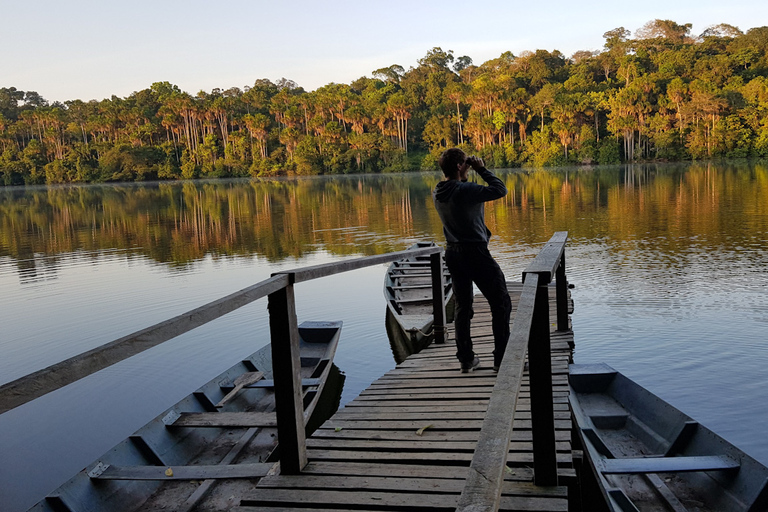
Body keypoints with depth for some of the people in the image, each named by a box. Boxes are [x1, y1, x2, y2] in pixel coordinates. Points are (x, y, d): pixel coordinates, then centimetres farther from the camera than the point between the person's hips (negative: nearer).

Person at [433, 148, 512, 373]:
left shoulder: (437, 192, 2)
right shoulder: (465, 191, -21)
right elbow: (500, 190, -19)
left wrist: (464, 176, 9)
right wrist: (482, 169, -10)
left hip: (453, 252, 8)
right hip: (475, 253, -7)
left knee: (462, 306, 15)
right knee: (501, 303, 4)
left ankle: (466, 358, 19)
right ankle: (502, 358, 5)